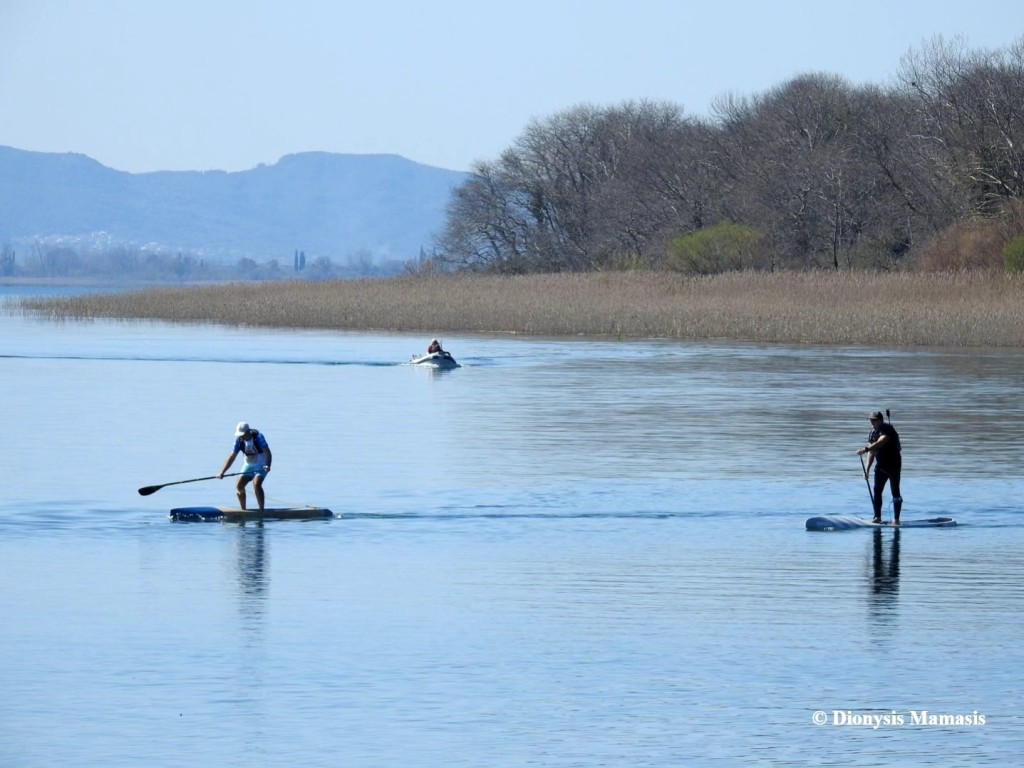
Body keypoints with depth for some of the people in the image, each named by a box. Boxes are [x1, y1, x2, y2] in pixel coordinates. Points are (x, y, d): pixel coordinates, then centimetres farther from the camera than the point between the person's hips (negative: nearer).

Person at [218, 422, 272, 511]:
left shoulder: (258, 437, -24)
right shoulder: (239, 440, -11)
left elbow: (267, 453, -28)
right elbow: (232, 457, -9)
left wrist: (267, 466, -45)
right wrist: (222, 472, -16)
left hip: (261, 465, -5)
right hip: (249, 464, 5)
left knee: (256, 484, -26)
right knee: (239, 486, -5)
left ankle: (262, 510, -19)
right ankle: (243, 510, 12)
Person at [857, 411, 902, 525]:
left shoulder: (887, 430, -17)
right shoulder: (873, 433, 9)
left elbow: (880, 442, -36)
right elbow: (872, 452, 13)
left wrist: (866, 449, -47)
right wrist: (867, 468, 5)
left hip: (893, 464, -8)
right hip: (880, 465, 8)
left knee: (895, 492, -6)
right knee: (877, 491, 5)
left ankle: (896, 519, -5)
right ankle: (877, 517, 12)